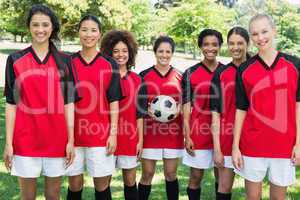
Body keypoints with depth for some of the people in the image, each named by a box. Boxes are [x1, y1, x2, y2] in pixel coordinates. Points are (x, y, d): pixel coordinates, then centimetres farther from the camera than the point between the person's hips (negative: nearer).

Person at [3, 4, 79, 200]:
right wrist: (8, 143, -3)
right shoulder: (15, 60, 1)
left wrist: (71, 140, -2)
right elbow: (11, 104, 1)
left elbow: (69, 102, 2)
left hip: (56, 139, 1)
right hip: (25, 139, -1)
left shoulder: (64, 61, 3)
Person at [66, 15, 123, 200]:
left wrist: (113, 133, -5)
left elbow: (113, 101, 0)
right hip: (73, 133, 1)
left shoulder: (110, 64, 1)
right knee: (74, 184, 10)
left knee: (102, 184, 7)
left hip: (101, 134, -1)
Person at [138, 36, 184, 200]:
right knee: (147, 174, 4)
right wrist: (147, 110, -14)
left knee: (171, 173, 9)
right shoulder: (144, 75, 1)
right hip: (150, 130, -1)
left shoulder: (179, 77, 5)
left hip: (173, 131, 1)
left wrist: (179, 109, -9)